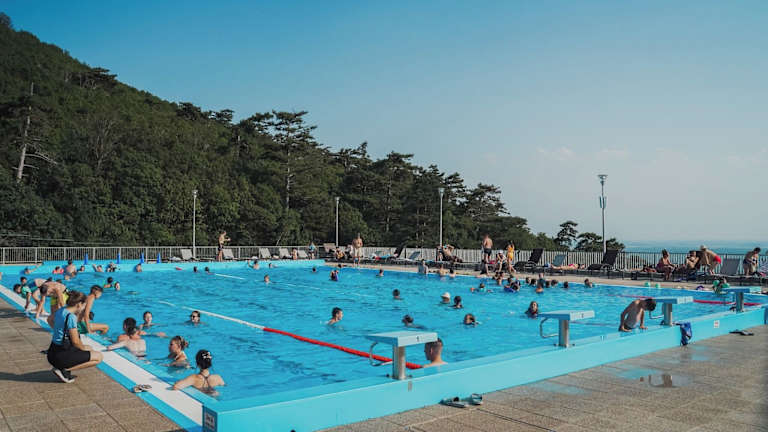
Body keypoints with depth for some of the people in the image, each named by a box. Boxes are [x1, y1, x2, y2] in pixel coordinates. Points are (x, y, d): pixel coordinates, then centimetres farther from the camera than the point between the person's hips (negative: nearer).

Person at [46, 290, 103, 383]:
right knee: (99, 357, -7)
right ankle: (64, 370, -9)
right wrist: (84, 348, 1)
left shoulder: (61, 310, 3)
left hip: (53, 354, 9)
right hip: (61, 357, -9)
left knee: (88, 348, 27)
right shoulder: (71, 317, -21)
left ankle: (65, 369, 10)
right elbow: (75, 341, -20)